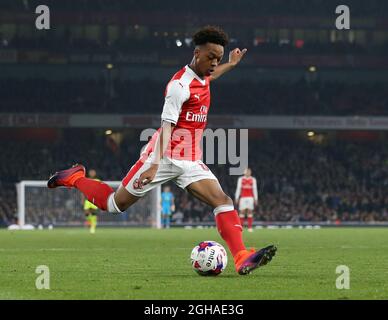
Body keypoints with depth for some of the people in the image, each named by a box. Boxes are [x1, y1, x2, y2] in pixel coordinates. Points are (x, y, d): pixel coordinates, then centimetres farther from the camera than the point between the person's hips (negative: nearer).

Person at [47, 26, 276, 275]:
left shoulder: (201, 78, 11)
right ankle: (75, 178, 29)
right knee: (114, 205, 4)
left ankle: (242, 259, -24)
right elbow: (166, 126, -25)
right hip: (165, 158, -7)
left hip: (191, 162, 7)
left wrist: (231, 65, 41)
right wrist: (155, 165, -34)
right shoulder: (180, 85, -17)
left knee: (223, 201, -14)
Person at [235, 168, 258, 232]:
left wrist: (255, 199, 4)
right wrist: (236, 198, 1)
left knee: (250, 212, -3)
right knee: (242, 212, -4)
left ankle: (250, 227, -3)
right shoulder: (240, 179, 7)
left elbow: (255, 189, 8)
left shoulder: (253, 180, 9)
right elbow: (238, 189, 7)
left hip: (250, 198, 0)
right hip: (243, 197, 0)